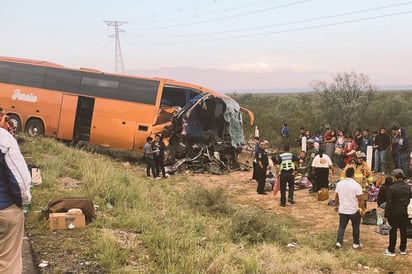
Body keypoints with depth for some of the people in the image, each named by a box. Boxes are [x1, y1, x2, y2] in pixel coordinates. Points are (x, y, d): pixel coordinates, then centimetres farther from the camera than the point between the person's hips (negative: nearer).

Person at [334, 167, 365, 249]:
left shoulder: (339, 184, -2)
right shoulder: (356, 185, -16)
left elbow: (336, 196, 7)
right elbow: (360, 199, -15)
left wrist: (336, 205, 20)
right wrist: (363, 209, -4)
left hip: (342, 210, 3)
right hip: (354, 211, -3)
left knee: (342, 226, 11)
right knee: (356, 227, 14)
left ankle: (339, 242, 0)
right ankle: (356, 243, 24)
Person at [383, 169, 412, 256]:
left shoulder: (392, 188, -18)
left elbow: (389, 203, -16)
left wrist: (386, 215, -10)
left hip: (394, 214, -5)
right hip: (404, 213, 5)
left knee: (393, 232, 3)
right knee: (403, 231, 14)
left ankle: (391, 250, 9)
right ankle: (403, 249, 24)